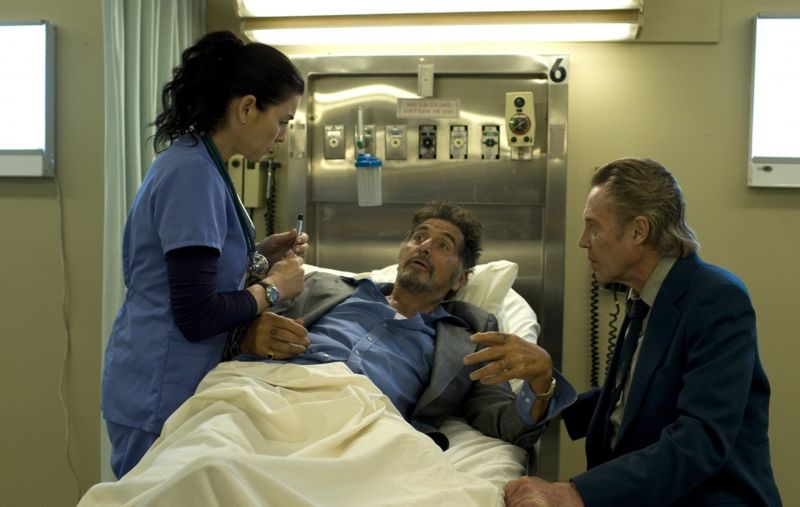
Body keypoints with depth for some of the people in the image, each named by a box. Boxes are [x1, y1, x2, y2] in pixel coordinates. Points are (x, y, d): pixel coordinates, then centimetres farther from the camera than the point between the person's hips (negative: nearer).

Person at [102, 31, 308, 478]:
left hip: (172, 388, 9)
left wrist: (259, 257, 4)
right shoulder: (193, 173, -21)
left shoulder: (198, 163, 8)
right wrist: (274, 287, -11)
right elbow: (197, 315, -25)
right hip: (159, 398, -9)